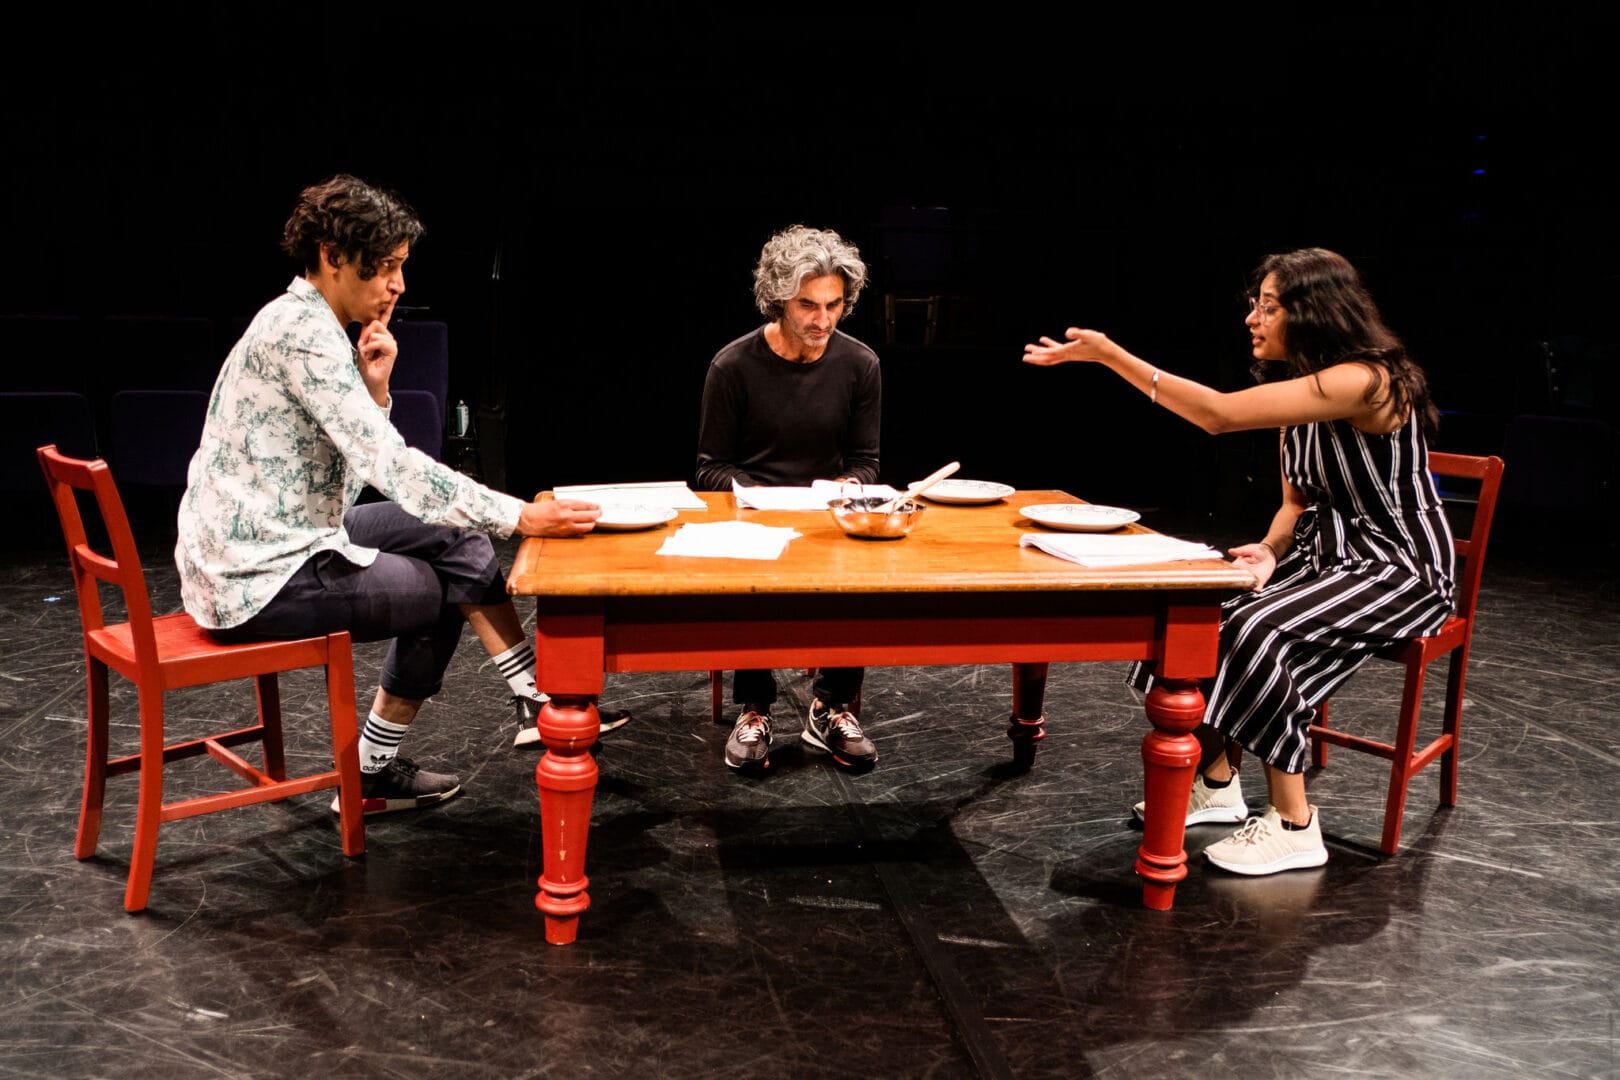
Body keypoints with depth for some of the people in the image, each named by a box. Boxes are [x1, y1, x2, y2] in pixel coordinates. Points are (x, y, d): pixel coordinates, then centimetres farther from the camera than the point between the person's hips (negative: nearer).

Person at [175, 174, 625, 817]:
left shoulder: (304, 323, 11)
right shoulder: (302, 332, -21)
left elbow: (363, 466, 9)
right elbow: (392, 466, -29)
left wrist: (375, 387, -7)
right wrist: (521, 518, -30)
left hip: (272, 540, 9)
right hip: (259, 575, -9)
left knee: (450, 536, 9)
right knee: (442, 591, 4)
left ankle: (536, 694, 11)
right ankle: (373, 772, 20)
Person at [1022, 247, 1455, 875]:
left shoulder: (1366, 379, -24)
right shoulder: (1302, 388, 7)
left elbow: (1221, 415, -33)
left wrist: (1110, 355, -31)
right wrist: (1270, 552, -10)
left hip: (1397, 570, -9)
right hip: (1326, 553, 9)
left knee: (1258, 631, -28)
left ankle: (1294, 825, -13)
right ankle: (1216, 783, 9)